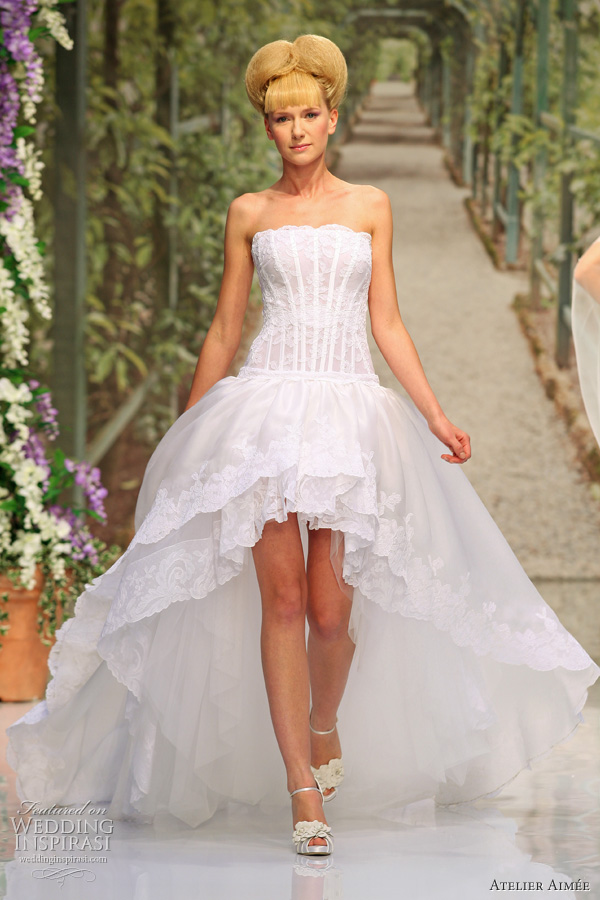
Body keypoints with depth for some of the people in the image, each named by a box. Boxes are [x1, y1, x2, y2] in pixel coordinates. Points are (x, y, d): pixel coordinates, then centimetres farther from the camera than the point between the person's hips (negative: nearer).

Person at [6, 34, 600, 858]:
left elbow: (388, 326, 12)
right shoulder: (250, 214, 11)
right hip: (266, 409, -1)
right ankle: (303, 790, -9)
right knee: (281, 596, -11)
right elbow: (223, 333, 15)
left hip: (352, 412, 1)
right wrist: (186, 437, 16)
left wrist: (437, 418, 6)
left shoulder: (369, 207, 12)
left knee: (332, 610, -5)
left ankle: (326, 725, 27)